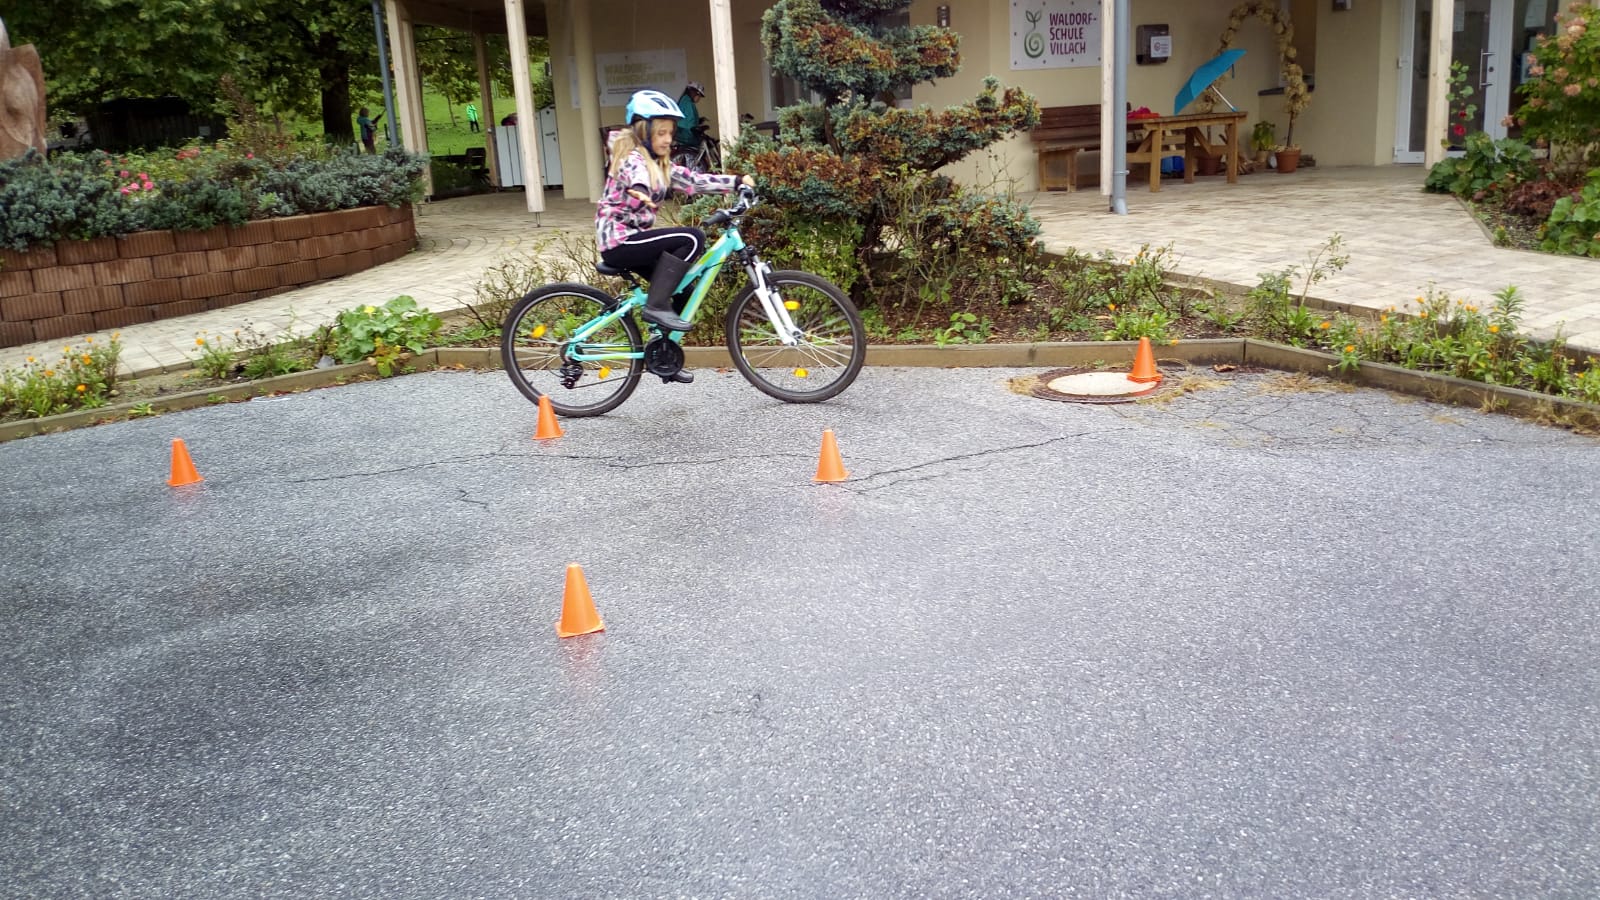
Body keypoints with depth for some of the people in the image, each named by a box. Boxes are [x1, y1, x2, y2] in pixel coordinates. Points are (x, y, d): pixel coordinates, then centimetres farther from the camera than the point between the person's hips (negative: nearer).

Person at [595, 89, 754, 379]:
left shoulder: (659, 165, 14)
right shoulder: (633, 159, -13)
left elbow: (693, 180, 10)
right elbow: (637, 178, -37)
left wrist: (737, 181, 3)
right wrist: (639, 192, -60)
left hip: (630, 240, 10)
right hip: (619, 240, -10)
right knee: (692, 239, -20)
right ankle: (655, 306, -19)